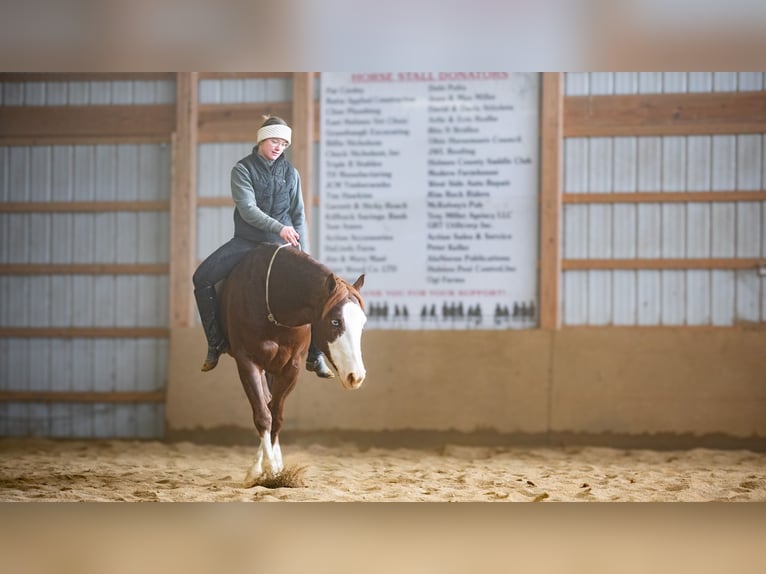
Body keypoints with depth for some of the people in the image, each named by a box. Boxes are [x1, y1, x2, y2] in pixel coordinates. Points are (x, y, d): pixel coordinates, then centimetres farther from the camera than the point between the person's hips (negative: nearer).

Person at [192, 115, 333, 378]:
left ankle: (315, 356, -2)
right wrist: (279, 227, -27)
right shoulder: (243, 169, -4)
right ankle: (216, 342, -6)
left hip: (281, 243, 2)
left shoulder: (290, 173, 5)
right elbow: (247, 209, -16)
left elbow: (298, 215, 8)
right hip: (247, 240, -1)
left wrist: (304, 253, 0)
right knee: (202, 277, -17)